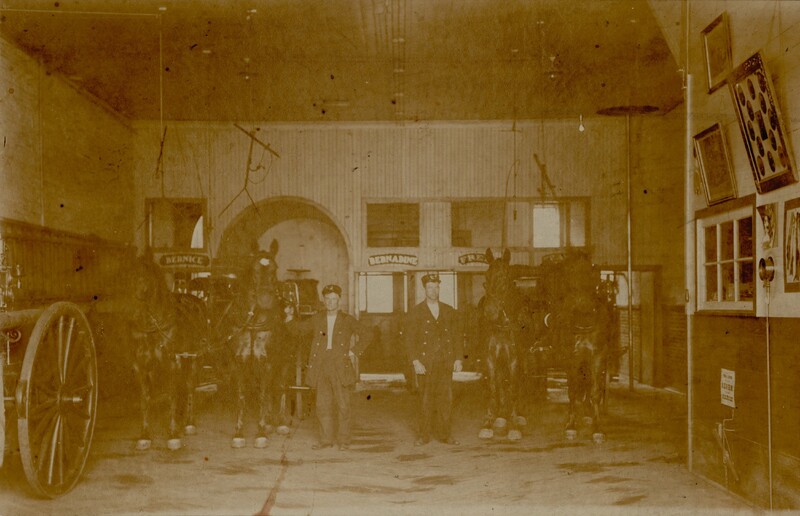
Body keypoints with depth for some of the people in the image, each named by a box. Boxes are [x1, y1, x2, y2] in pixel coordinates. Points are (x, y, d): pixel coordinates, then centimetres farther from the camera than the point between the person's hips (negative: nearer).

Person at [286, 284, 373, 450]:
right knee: (323, 405, 3)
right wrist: (290, 317, -1)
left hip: (341, 366, -2)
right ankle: (326, 439, 12)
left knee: (343, 405, -1)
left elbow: (367, 334, 6)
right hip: (321, 366, 2)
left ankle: (343, 440, 8)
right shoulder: (316, 320, 13)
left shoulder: (347, 320, 6)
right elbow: (299, 329, 16)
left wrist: (355, 351, -1)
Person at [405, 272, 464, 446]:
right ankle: (423, 435, 7)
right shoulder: (415, 312, 4)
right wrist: (415, 361, -10)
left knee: (446, 398, 1)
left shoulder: (449, 311, 12)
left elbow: (456, 336, 12)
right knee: (426, 399, 0)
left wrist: (458, 358, 3)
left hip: (445, 362, 2)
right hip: (425, 363, -2)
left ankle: (444, 433, 9)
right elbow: (410, 339, -1)